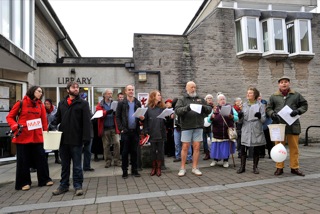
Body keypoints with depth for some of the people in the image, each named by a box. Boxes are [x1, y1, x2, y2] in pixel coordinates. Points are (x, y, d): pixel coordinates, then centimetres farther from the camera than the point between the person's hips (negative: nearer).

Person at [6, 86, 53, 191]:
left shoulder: (41, 105, 6)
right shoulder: (21, 103, -4)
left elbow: (44, 120, 10)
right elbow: (10, 117, 1)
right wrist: (15, 127, -13)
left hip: (37, 137, 3)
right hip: (22, 137, -3)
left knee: (41, 158, 7)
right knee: (23, 160, 7)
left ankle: (44, 180, 20)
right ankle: (24, 182, 20)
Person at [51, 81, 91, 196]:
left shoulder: (83, 103, -3)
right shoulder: (62, 103, 12)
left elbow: (86, 121, -10)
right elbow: (58, 116, 19)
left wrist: (86, 137, -17)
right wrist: (53, 124, -4)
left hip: (76, 139, -4)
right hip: (63, 139, 5)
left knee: (77, 165, 5)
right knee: (64, 165, 16)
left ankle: (78, 186, 17)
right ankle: (63, 185, 29)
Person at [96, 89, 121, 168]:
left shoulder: (114, 104, 12)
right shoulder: (100, 105, 6)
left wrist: (116, 113, -14)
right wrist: (106, 112, -25)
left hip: (114, 127, 1)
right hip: (105, 128, -1)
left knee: (117, 143, -7)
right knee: (106, 145, 5)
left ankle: (117, 161, 4)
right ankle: (108, 161, 17)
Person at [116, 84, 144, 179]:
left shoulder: (138, 103, 10)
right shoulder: (121, 103, 1)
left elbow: (141, 115, 16)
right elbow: (117, 117, 0)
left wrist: (142, 117, -8)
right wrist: (121, 129, -9)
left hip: (135, 131, 3)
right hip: (126, 131, -2)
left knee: (134, 151, 9)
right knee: (125, 151, 5)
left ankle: (134, 170, 20)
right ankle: (124, 171, 15)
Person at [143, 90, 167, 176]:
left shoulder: (163, 107, 6)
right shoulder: (148, 108, -1)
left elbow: (166, 120, 7)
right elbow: (145, 121, -2)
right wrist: (146, 132, -9)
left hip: (161, 133, 2)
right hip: (152, 133, -1)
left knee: (160, 150, 8)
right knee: (153, 151, 9)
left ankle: (159, 168, 20)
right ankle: (154, 167, 22)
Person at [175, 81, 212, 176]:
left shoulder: (200, 99, 14)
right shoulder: (182, 100, 5)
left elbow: (209, 109, 9)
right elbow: (177, 110, -10)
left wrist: (204, 107, -13)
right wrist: (186, 108, -27)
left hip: (198, 127, 3)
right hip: (186, 127, -3)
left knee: (197, 147, 6)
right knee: (185, 147, 2)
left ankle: (195, 168, 18)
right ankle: (182, 168, 14)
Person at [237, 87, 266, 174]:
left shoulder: (260, 105, 2)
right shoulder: (244, 105, 9)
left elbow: (263, 120, -3)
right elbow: (241, 121, 9)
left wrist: (260, 116, -24)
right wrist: (240, 117, -13)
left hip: (256, 130, -2)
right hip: (246, 130, 2)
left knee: (256, 150, 7)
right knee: (243, 149, -1)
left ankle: (255, 167, 22)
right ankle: (242, 167, 11)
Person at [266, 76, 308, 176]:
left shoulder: (296, 95, 6)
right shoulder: (274, 96, 6)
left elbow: (304, 105, 10)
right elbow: (269, 108, 10)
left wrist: (298, 111, -9)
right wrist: (272, 114, -11)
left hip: (293, 125, 1)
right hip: (278, 125, 0)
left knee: (294, 147, 8)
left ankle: (295, 167, 22)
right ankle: (279, 168, 15)